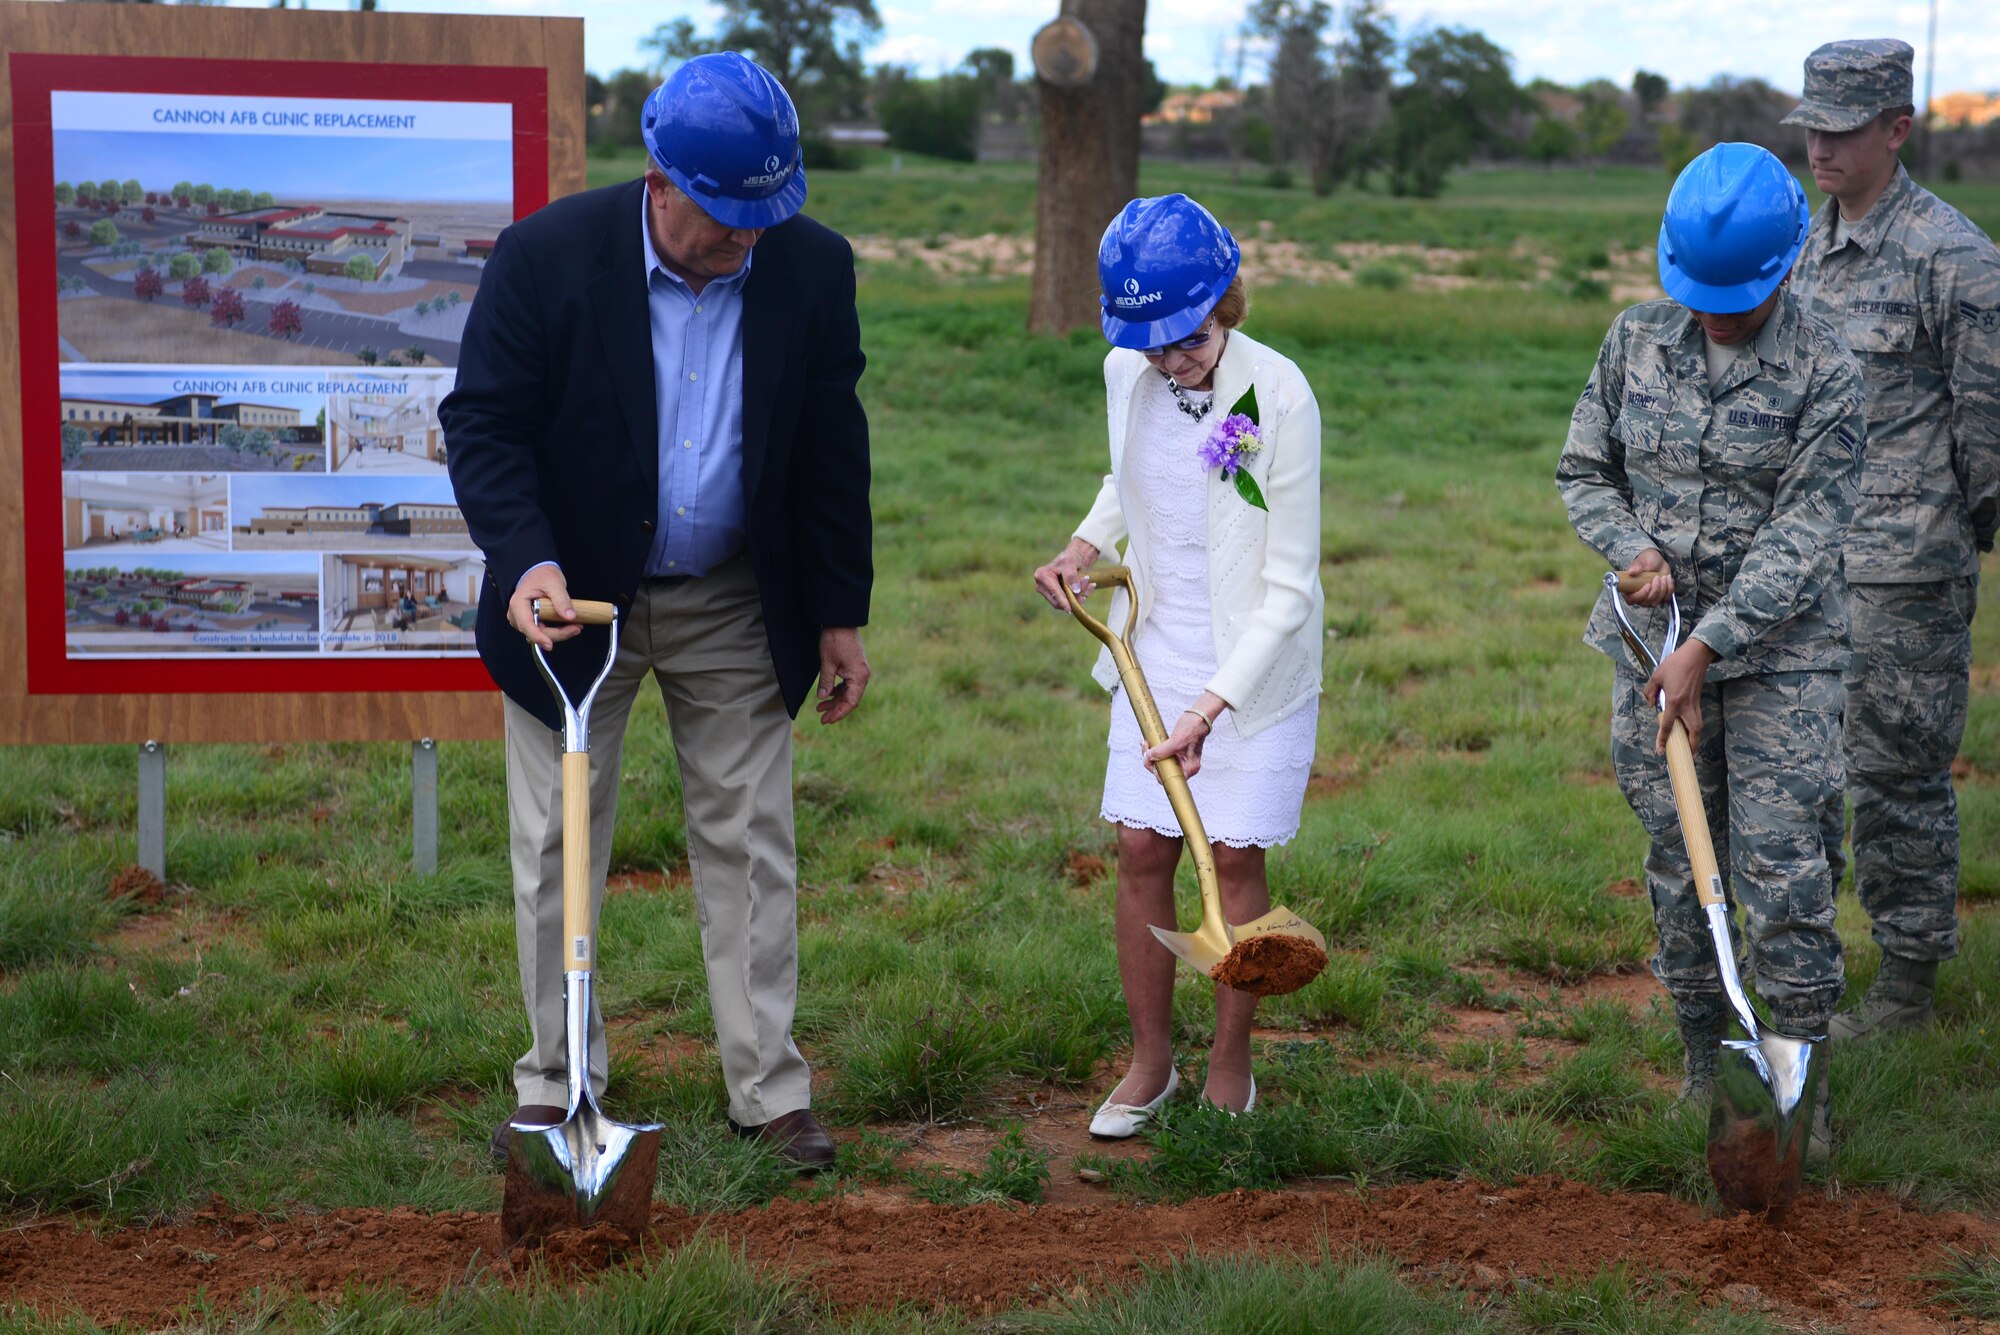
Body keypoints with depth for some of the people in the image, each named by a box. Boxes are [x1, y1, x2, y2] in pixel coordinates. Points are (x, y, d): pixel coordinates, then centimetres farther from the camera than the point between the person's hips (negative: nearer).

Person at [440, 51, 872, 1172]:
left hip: (736, 609, 2)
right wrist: (527, 562, -28)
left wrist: (840, 616, 3)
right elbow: (483, 422, -12)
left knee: (752, 845, 6)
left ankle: (770, 1089, 16)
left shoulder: (812, 268, -9)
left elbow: (832, 450, 0)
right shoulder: (546, 257, -17)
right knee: (559, 846, 6)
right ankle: (557, 1086, 20)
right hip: (575, 597, -1)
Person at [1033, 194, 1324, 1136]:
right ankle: (1150, 1060, 17)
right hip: (1157, 651, 5)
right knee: (1141, 848, 2)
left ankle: (1230, 1067, 15)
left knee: (1235, 855, -1)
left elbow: (1288, 589, -19)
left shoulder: (1280, 397, -21)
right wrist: (1084, 546, 2)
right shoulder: (1128, 374, -4)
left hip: (1257, 662, -5)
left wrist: (1213, 706, -25)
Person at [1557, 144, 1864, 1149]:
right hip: (1653, 641, 4)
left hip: (1779, 654, -4)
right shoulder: (1637, 340, 2)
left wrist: (1706, 650, -21)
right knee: (1677, 866, 9)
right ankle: (1702, 1070, 23)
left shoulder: (1825, 375, -11)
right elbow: (1584, 471, 11)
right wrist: (1632, 548, -10)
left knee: (1780, 871, -6)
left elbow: (1800, 539, -14)